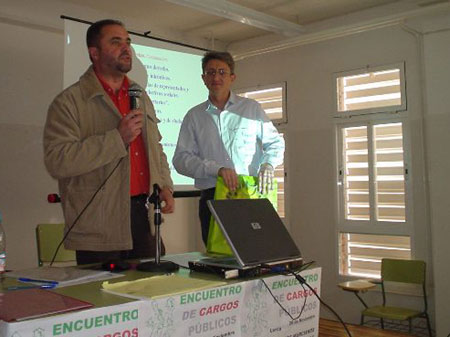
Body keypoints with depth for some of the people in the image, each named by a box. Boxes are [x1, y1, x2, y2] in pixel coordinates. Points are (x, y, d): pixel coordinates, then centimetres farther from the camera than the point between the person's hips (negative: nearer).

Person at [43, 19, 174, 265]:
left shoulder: (141, 96, 16)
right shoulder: (69, 102, -6)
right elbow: (56, 161, -19)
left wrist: (164, 186, 7)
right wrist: (118, 138, -20)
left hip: (145, 217, 6)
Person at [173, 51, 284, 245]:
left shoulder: (252, 108, 13)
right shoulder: (194, 116, 11)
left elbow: (275, 142, 15)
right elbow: (181, 159, 1)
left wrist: (268, 164, -7)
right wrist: (217, 169, -13)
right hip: (212, 198, 1)